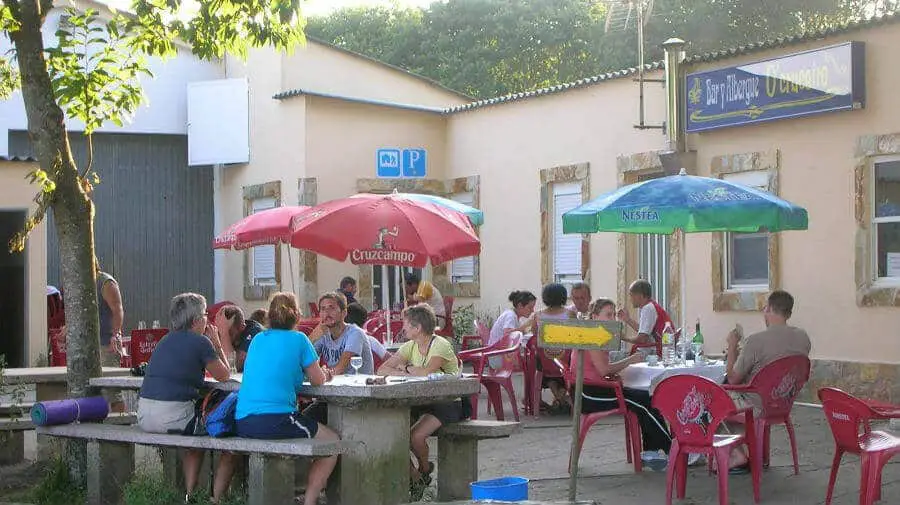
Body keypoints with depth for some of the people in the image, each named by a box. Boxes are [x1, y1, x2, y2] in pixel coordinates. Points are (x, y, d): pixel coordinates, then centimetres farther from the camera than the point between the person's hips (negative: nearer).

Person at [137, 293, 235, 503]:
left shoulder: (166, 340, 16)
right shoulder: (201, 342, -6)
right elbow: (224, 376, 5)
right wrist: (217, 345, 14)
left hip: (144, 417, 8)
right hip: (173, 415, -8)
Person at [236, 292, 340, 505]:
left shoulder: (258, 339, 16)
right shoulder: (298, 339, 0)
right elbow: (318, 380, 7)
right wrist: (323, 373, 30)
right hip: (274, 420, -7)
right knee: (332, 441, 11)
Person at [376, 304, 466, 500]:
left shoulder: (441, 345, -14)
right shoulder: (410, 346, 6)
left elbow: (427, 372, -31)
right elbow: (382, 370, -1)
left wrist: (406, 368, -12)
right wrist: (411, 373, -16)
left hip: (447, 405, -7)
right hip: (420, 403, 7)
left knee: (416, 435, -28)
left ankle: (424, 469, 6)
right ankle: (413, 477, 1)